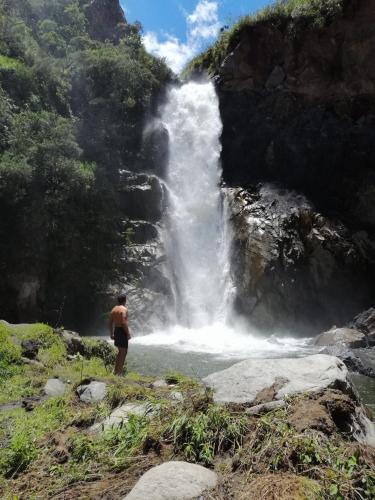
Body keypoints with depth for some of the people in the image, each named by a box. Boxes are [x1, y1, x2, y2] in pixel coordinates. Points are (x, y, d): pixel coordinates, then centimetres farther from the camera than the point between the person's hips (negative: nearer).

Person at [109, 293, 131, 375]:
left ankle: (116, 370, 24)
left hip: (116, 330, 8)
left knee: (120, 351, 20)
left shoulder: (114, 309, 12)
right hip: (122, 331, -8)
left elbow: (111, 322, 13)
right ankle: (119, 372, 2)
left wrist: (111, 334, 18)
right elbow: (124, 323, -22)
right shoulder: (124, 309, -14)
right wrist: (128, 334, -17)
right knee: (124, 352, 0)